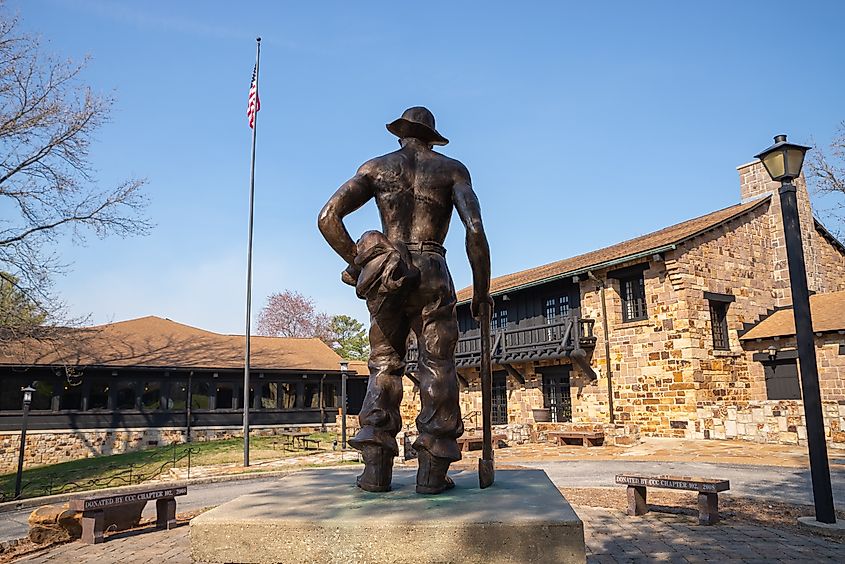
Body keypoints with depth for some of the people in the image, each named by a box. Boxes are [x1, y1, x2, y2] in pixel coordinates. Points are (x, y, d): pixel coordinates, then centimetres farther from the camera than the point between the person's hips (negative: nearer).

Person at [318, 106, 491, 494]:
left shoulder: (376, 167, 13)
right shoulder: (452, 169, 10)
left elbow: (328, 218, 2)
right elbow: (475, 228, -5)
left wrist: (356, 261, 12)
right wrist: (481, 288, 2)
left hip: (386, 276, 2)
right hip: (433, 274, -1)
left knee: (384, 365, 10)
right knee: (437, 368, 3)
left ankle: (376, 468, 5)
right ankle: (432, 471, 1)